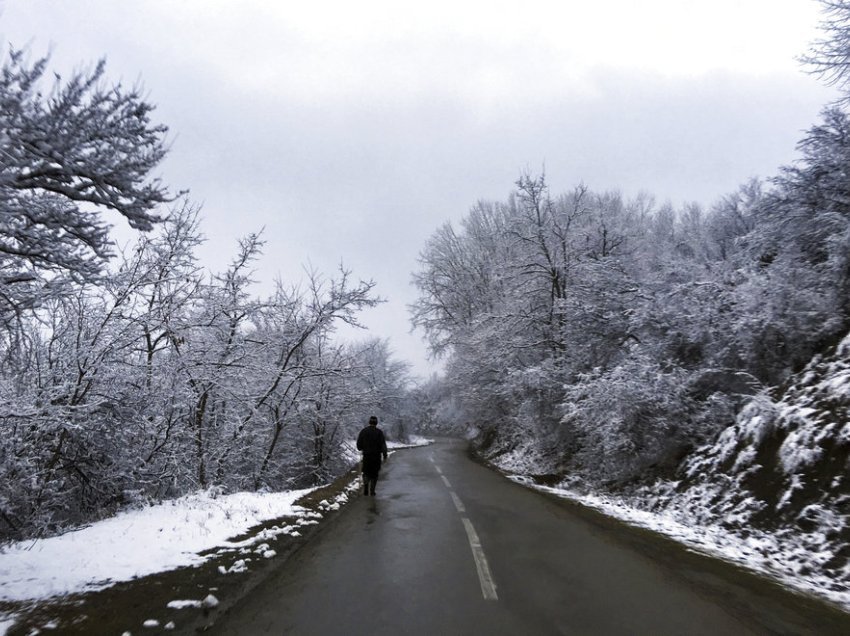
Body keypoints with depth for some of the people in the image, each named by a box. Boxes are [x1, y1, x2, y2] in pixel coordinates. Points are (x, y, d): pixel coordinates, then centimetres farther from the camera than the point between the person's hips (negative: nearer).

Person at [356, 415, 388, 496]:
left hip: (366, 456, 1)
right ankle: (372, 491, 10)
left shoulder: (363, 431, -1)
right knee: (374, 473, 12)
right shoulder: (379, 432, -5)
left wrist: (361, 449, 22)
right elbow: (383, 445, -11)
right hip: (376, 456, -1)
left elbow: (359, 444, 0)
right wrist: (385, 456, -7)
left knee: (366, 473, 14)